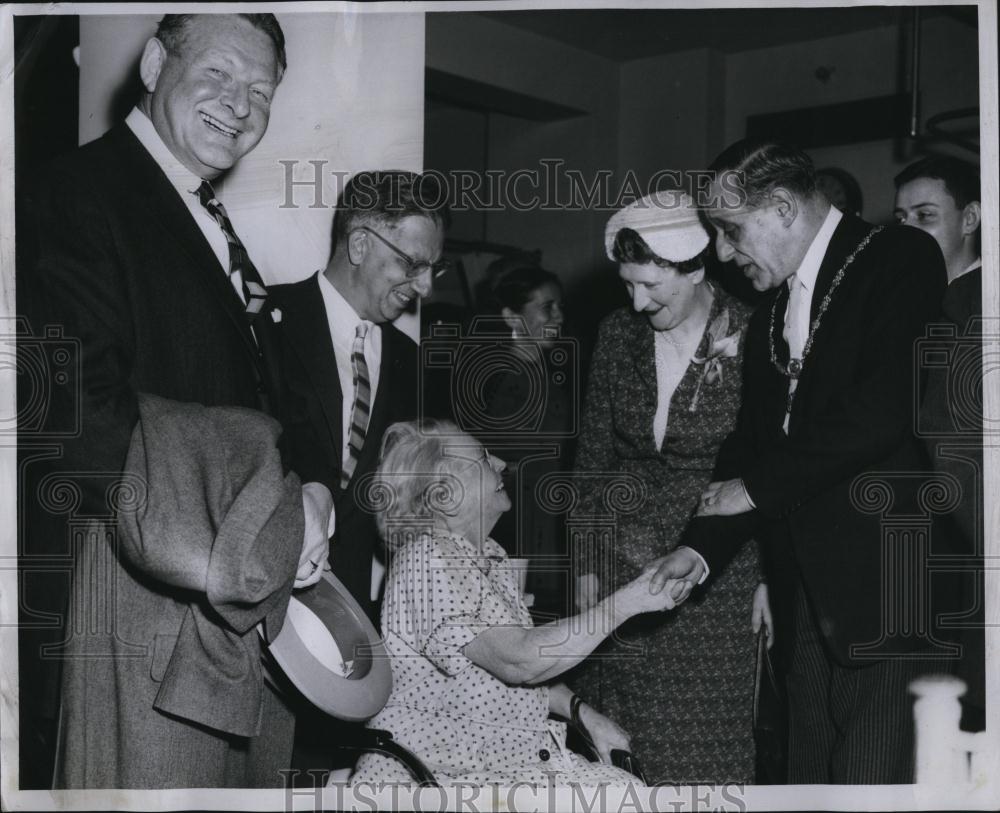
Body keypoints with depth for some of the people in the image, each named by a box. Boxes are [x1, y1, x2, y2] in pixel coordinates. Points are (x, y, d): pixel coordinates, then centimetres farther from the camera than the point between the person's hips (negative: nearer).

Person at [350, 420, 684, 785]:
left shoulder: (489, 556, 11)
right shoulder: (426, 560, -19)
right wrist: (628, 600, -23)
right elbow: (519, 661, -27)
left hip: (512, 752, 9)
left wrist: (583, 713, 4)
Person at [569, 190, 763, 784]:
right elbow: (594, 455, 8)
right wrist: (587, 566, 5)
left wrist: (771, 579, -4)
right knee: (621, 738, 7)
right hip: (624, 561, 4)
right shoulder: (618, 335, 3)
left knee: (704, 738, 4)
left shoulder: (752, 339, -9)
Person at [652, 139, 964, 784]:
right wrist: (703, 544, 0)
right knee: (809, 773, 10)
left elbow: (883, 409, -19)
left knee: (872, 780, -5)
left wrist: (758, 486, -10)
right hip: (810, 590, 7)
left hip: (891, 586, -7)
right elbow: (750, 442, 16)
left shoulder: (901, 259, -7)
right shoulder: (768, 319, 17)